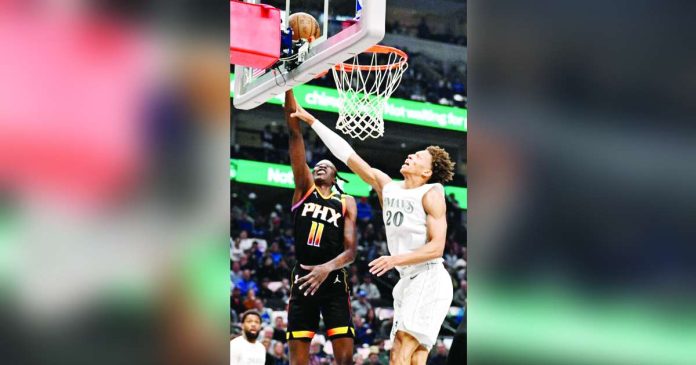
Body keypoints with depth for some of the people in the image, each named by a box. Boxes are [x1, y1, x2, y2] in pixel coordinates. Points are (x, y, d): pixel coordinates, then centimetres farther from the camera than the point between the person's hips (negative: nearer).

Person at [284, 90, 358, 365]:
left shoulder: (346, 203, 10)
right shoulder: (304, 188, 10)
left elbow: (350, 251, -1)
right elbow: (294, 133, 3)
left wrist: (327, 268, -22)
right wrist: (287, 87, -3)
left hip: (333, 281, 0)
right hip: (302, 280, 0)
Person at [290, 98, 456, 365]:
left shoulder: (431, 194, -7)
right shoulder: (386, 186, 13)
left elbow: (436, 247, -14)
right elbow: (348, 155, 14)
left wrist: (397, 259, -25)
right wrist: (311, 121, 14)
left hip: (430, 280, -7)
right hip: (408, 282, 7)